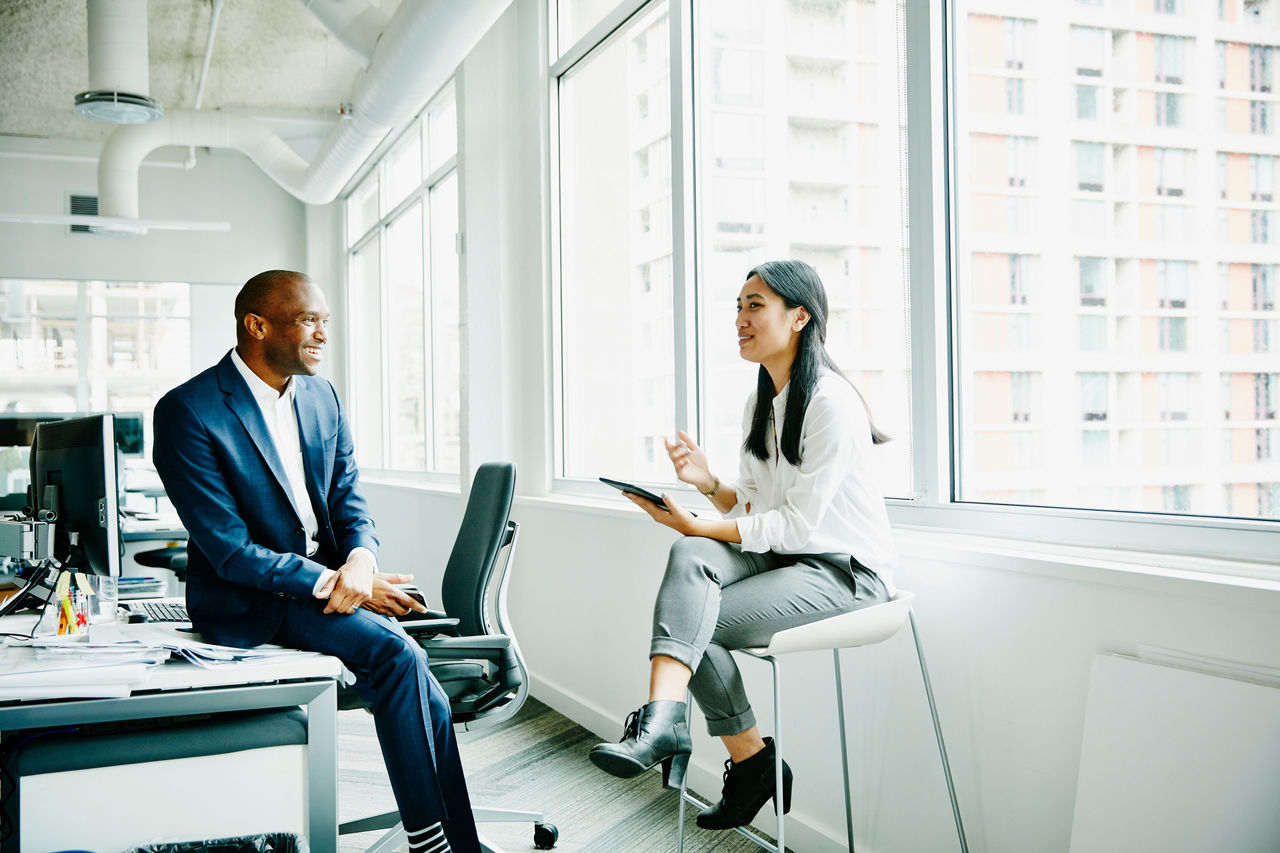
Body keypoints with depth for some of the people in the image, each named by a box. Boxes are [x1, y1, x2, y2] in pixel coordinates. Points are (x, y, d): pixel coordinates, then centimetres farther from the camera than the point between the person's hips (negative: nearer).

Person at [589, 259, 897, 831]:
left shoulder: (830, 402, -16)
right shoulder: (761, 405, 12)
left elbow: (797, 524, -18)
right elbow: (750, 507, 13)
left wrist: (698, 526, -19)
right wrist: (708, 483, -8)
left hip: (844, 570, -7)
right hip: (784, 557, 7)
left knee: (696, 619, -23)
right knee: (690, 557, -23)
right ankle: (662, 718, -28)